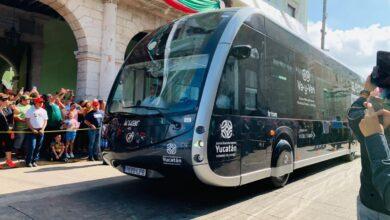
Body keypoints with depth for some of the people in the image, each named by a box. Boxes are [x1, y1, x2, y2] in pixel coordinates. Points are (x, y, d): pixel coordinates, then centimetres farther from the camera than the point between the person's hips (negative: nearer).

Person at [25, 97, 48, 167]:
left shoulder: (44, 111, 10)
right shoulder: (30, 110, -2)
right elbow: (27, 120, -5)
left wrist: (42, 129, -3)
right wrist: (32, 129, -12)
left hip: (41, 131, 4)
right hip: (33, 130, -4)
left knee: (38, 147, 6)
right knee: (32, 146, -9)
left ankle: (34, 161, 15)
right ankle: (28, 161, 2)